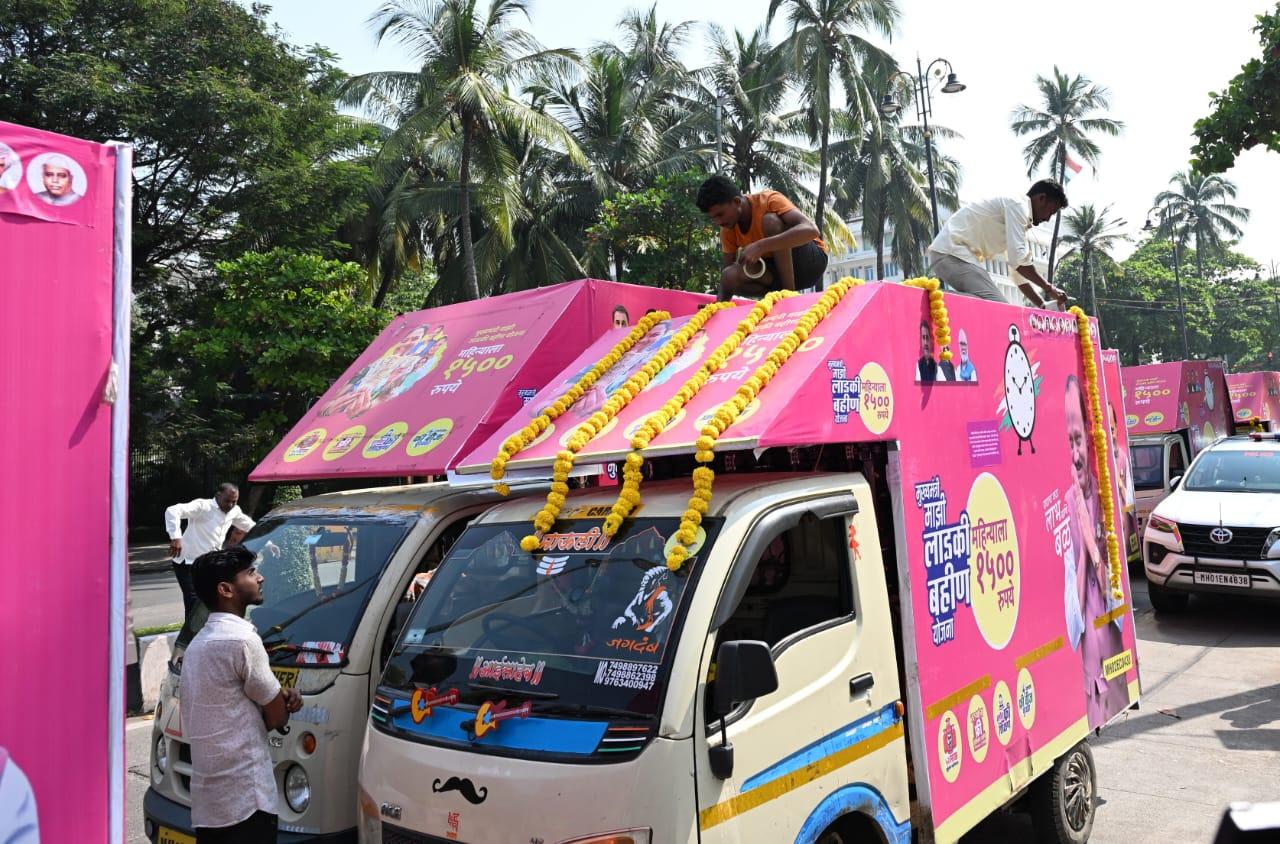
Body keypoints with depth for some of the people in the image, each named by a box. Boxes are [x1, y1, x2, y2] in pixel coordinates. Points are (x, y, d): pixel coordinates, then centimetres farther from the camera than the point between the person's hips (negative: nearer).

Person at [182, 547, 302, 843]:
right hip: (244, 797, -10)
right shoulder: (241, 639, -16)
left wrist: (281, 696, 1)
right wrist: (284, 701, 12)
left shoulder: (199, 642, 15)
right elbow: (278, 717, -10)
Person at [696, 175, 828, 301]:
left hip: (812, 258, -5)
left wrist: (760, 246, -43)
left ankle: (789, 292, -24)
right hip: (779, 268, 5)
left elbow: (810, 230, -37)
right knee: (730, 276, -22)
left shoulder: (769, 200, -21)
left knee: (770, 221, -30)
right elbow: (727, 274, -1)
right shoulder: (728, 228, -3)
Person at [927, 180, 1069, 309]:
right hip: (952, 253, -10)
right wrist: (1048, 288, -7)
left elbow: (1019, 270, 27)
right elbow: (1018, 258, -18)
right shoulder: (1017, 205, -6)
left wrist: (1042, 306, 23)